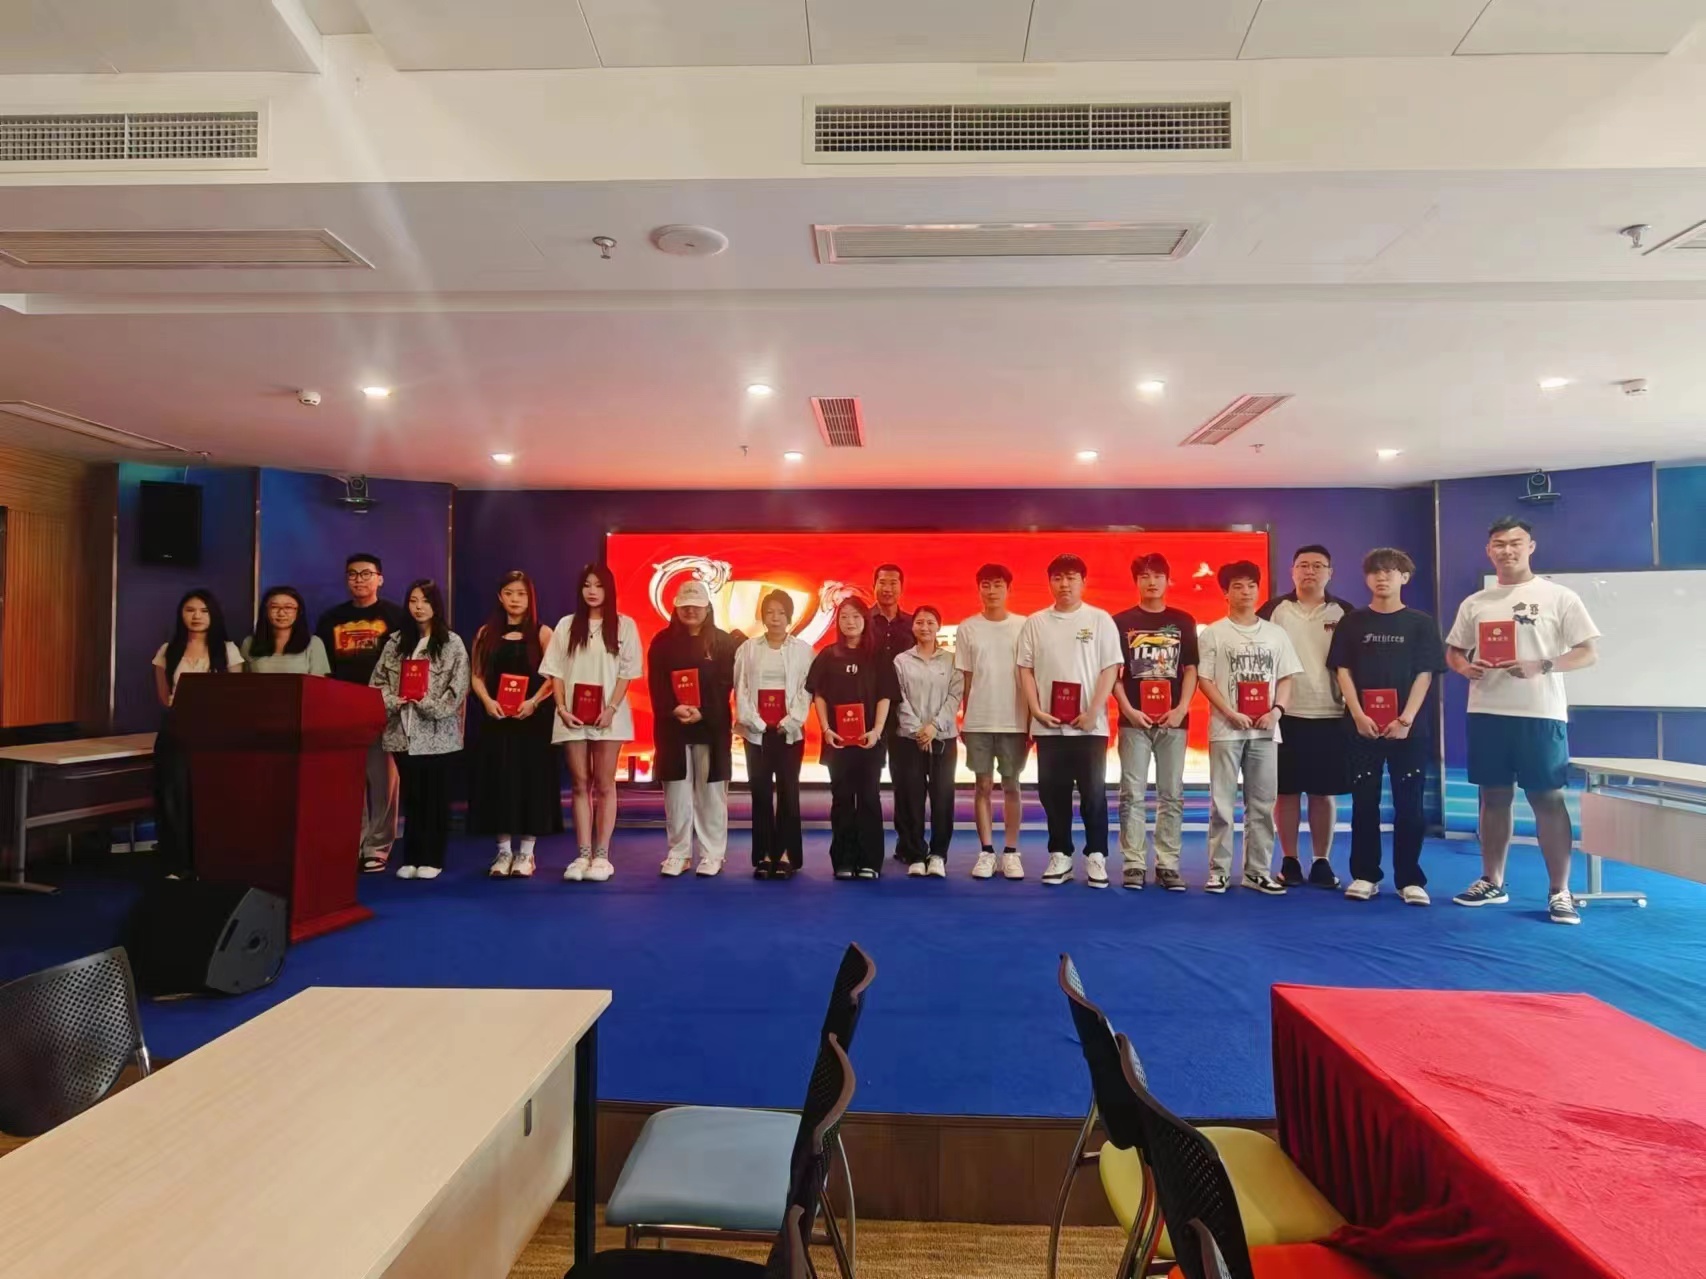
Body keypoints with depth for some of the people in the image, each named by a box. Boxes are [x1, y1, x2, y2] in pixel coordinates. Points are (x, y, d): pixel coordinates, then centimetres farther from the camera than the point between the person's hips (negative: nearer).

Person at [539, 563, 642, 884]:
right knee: (581, 784, 6)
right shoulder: (566, 625, 9)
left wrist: (611, 708, -12)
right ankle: (583, 855, 10)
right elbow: (555, 671, 6)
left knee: (604, 784, 3)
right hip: (573, 716, 2)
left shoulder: (624, 625, 2)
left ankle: (602, 856, 7)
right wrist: (561, 708, -6)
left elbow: (627, 671, -2)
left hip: (608, 716, -2)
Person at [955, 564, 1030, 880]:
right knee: (983, 785, 5)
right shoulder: (967, 628, 2)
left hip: (1014, 721, 0)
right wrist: (964, 720, 4)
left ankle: (1011, 852, 14)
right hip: (978, 721, 1)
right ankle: (986, 852, 12)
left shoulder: (1024, 626, 0)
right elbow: (965, 679, 5)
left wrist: (1031, 721, 1)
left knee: (1011, 785, 6)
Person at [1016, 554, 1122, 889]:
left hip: (1089, 724, -2)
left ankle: (1096, 855, 12)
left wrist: (1093, 712, -12)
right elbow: (1025, 668, 6)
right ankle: (1059, 855, 17)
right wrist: (1036, 710, -5)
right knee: (1053, 792, 7)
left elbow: (1110, 669, -3)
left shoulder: (1100, 620, 1)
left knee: (1093, 792, 1)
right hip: (1048, 725, 2)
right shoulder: (1035, 622, 7)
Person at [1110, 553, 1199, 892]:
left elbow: (1190, 669, 5)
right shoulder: (1121, 621, 3)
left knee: (1172, 794, 5)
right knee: (1132, 794, 0)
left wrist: (1182, 708, -8)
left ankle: (1168, 865, 12)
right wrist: (1127, 709, -9)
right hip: (1134, 720, -1)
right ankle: (1134, 864, 5)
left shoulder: (1183, 621, 8)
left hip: (1173, 720, 2)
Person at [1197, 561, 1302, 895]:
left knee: (1263, 803, 6)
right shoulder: (1213, 633, 1)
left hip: (1265, 730, 3)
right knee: (1222, 803, -1)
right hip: (1226, 729, -3)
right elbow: (1204, 680, -3)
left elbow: (1286, 678, 10)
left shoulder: (1276, 633, 10)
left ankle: (1258, 871, 15)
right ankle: (1219, 871, 6)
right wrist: (1231, 713, -13)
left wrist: (1276, 710, -7)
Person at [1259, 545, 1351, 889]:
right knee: (1286, 790, 4)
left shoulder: (1344, 613, 5)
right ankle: (1290, 861, 14)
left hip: (1331, 716, 1)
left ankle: (1322, 862, 16)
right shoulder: (1274, 610, 1)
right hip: (1284, 714, -1)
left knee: (1325, 792, 6)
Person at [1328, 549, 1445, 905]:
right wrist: (1359, 715, -10)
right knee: (1364, 802, 4)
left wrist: (1405, 719, -12)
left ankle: (1410, 879, 11)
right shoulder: (1353, 622, 6)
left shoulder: (1421, 623, 4)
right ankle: (1365, 875, 13)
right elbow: (1342, 671, 2)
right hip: (1363, 725, 1)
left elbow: (1425, 675, -1)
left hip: (1409, 727, -1)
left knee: (1409, 803, 3)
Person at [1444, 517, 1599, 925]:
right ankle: (1492, 882, 20)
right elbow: (1452, 651, 16)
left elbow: (1589, 652, -4)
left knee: (1548, 799, -1)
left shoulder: (1559, 597, -1)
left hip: (1540, 713, -4)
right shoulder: (1474, 603, 10)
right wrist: (1465, 668, -7)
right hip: (1486, 712, 4)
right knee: (1494, 797, 10)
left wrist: (1541, 667, -20)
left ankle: (1560, 891, 7)